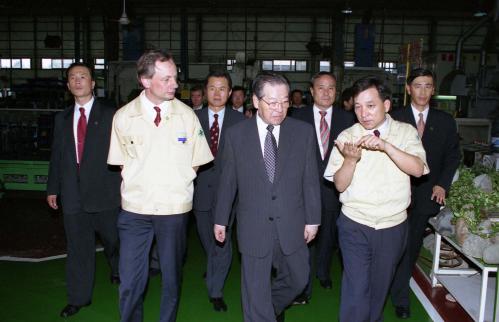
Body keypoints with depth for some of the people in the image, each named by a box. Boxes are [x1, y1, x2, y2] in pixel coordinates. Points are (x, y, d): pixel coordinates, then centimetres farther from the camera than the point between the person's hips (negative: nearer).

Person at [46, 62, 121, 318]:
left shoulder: (110, 115, -2)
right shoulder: (62, 119, 12)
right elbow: (56, 155, 13)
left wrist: (122, 183, -8)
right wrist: (53, 188, 11)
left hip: (104, 192, -3)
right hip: (73, 194, 3)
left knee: (113, 240, 13)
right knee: (78, 248, 9)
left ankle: (118, 271, 43)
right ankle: (78, 298, 22)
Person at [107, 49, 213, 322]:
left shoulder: (186, 115, -2)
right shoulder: (123, 117, -2)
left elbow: (195, 163, 6)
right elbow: (122, 164, 9)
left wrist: (176, 187, -1)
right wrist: (138, 186, -1)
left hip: (175, 208, 0)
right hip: (135, 207, 0)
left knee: (172, 279, 13)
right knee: (130, 282, 4)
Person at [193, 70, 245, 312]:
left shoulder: (239, 120, -3)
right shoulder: (194, 118, 1)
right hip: (200, 188, 3)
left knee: (222, 240, -2)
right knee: (207, 240, 19)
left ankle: (215, 291, 13)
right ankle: (215, 274, 47)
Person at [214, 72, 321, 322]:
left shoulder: (304, 132, -3)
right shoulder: (235, 134, -5)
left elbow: (310, 179, 0)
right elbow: (227, 181, 2)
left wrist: (312, 219, 1)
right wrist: (220, 219, 7)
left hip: (292, 225, 2)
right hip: (253, 227, -2)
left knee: (298, 280, 20)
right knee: (255, 294, 9)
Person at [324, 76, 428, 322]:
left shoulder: (406, 132, -2)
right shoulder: (347, 136, -5)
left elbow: (418, 169, -17)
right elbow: (340, 185, -7)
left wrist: (385, 145, -29)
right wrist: (351, 159, -26)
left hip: (393, 226, 2)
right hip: (355, 225, -1)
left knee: (380, 288, 19)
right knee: (356, 290, -6)